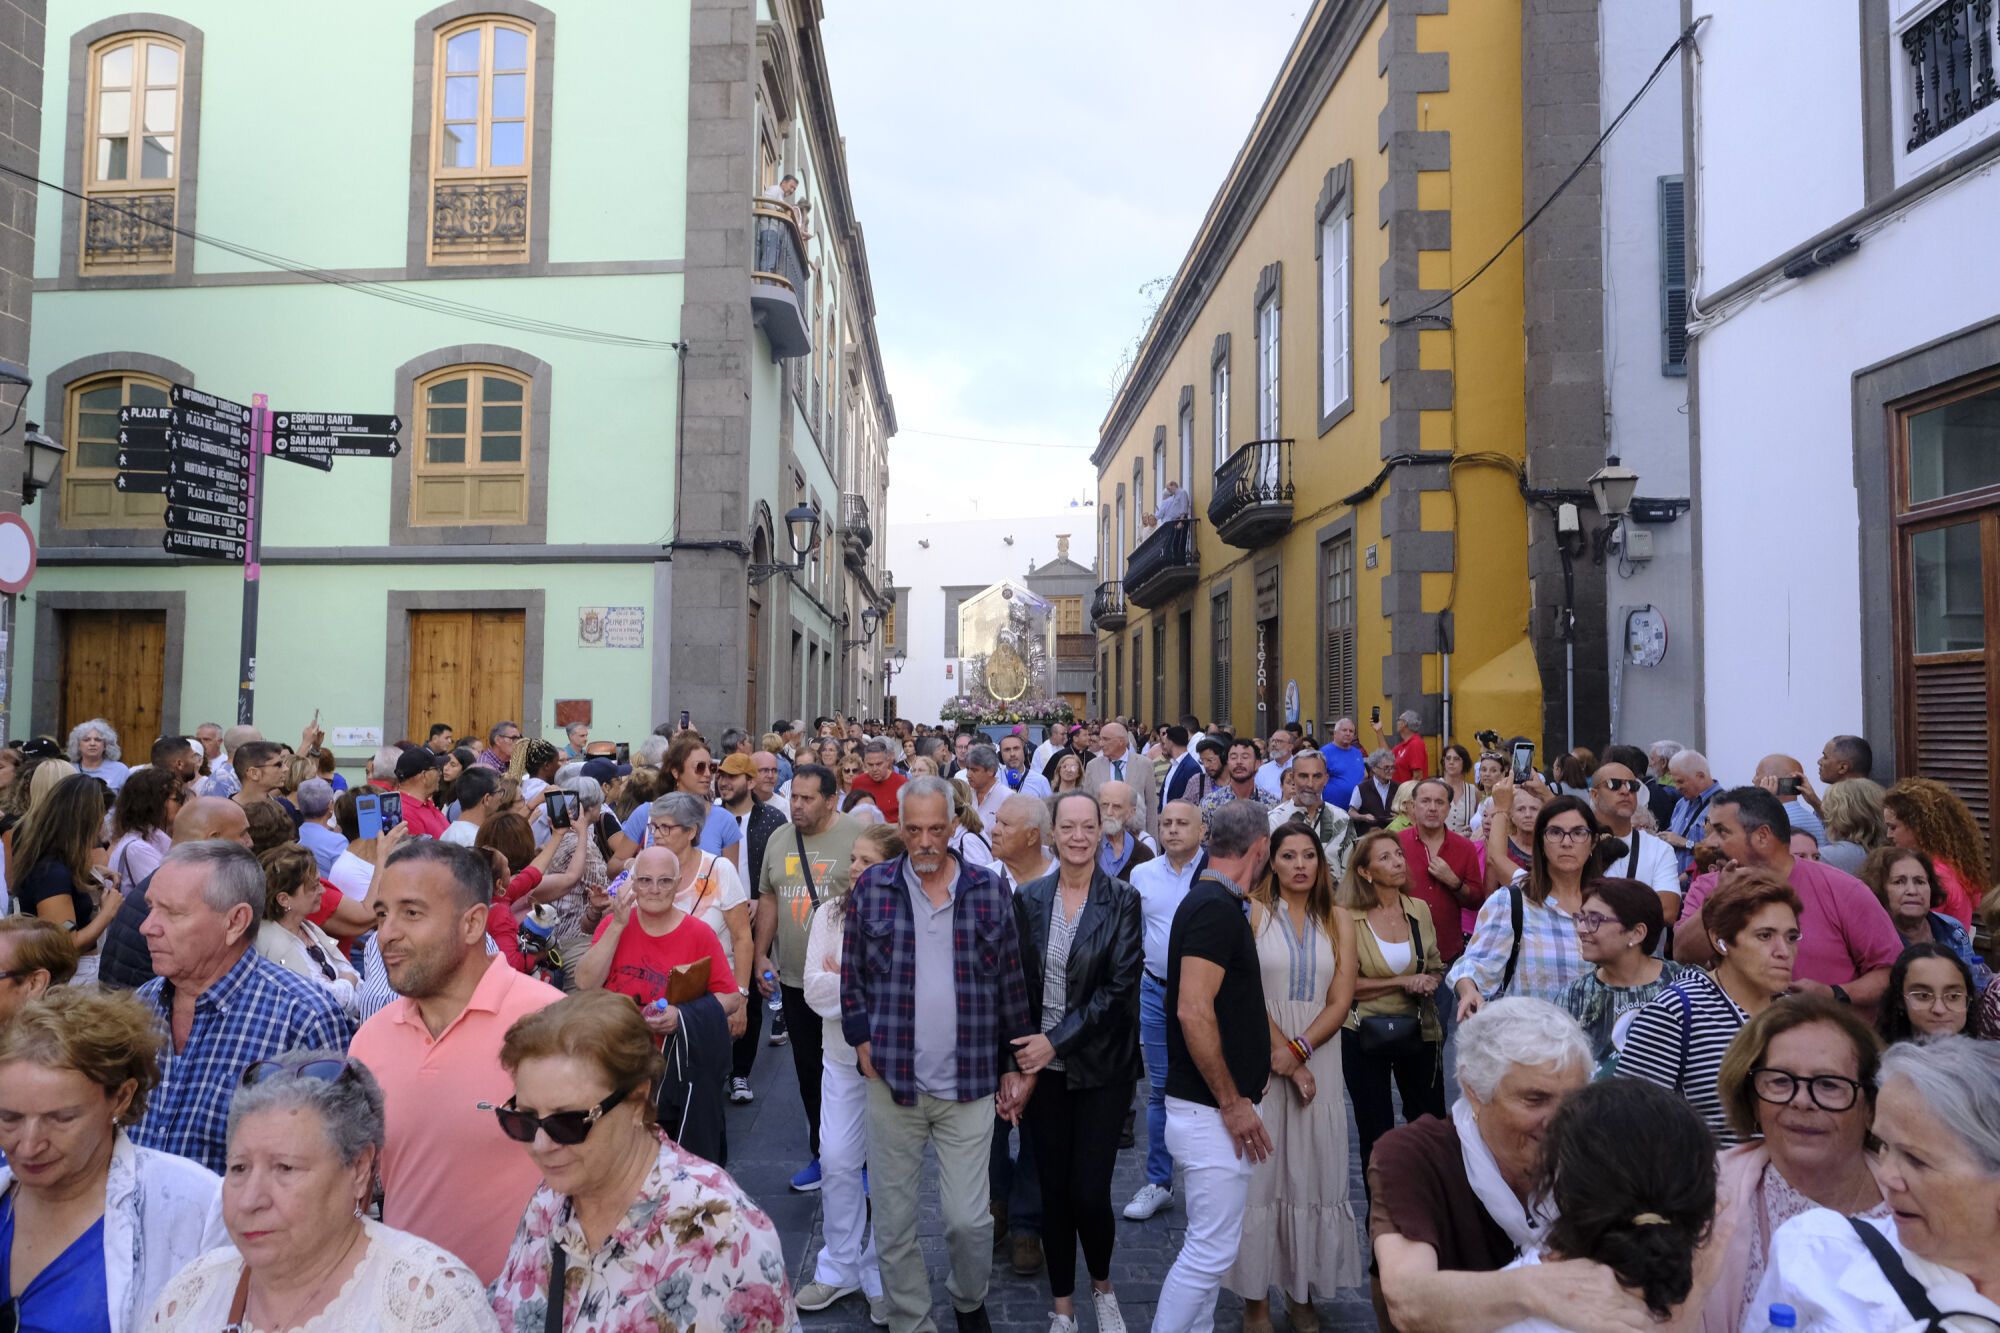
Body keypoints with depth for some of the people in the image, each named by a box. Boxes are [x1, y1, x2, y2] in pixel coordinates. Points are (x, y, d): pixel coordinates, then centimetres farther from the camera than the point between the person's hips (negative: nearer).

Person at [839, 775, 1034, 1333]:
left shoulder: (989, 892, 0)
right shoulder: (871, 888, 0)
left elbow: (1012, 986, 5)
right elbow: (852, 975, 5)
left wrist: (1015, 1065, 6)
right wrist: (864, 1044, -4)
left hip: (969, 1083, 0)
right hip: (891, 1080, 1)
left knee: (968, 1218, 4)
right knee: (893, 1222, 10)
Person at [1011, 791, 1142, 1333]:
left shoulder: (1123, 900, -7)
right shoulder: (1029, 898, 1)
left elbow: (1120, 987, -12)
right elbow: (1017, 982, 5)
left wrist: (1057, 1040, -16)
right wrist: (1021, 1058, -2)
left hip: (1100, 1066, -2)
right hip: (1042, 1066, 2)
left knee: (1089, 1191, -3)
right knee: (1054, 1189, 10)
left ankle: (1102, 1286, 28)